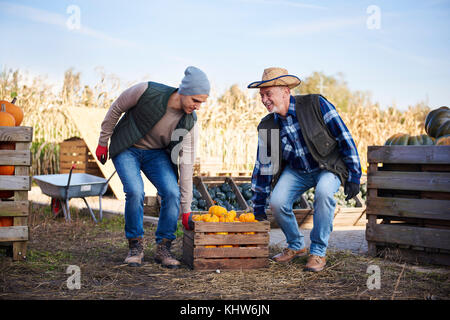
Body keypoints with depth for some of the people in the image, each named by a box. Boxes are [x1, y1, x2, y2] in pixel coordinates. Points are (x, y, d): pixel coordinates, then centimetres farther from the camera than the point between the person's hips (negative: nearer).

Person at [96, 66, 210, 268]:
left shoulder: (190, 124, -19)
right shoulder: (146, 91, -27)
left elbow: (186, 164, -15)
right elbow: (116, 109, -9)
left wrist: (186, 208, -15)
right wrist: (103, 142, -2)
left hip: (157, 153, 2)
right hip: (126, 150, -2)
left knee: (172, 193, -19)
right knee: (135, 192, -25)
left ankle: (163, 249, -3)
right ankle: (135, 246, -4)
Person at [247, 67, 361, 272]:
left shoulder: (316, 105, -19)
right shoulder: (267, 126, -6)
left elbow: (344, 137, -14)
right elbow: (263, 165, 2)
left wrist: (353, 176, -15)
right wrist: (258, 206, 5)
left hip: (329, 167, -4)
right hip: (296, 171, 4)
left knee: (323, 192, -34)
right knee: (276, 202, -21)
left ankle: (318, 251, -17)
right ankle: (296, 246, 7)